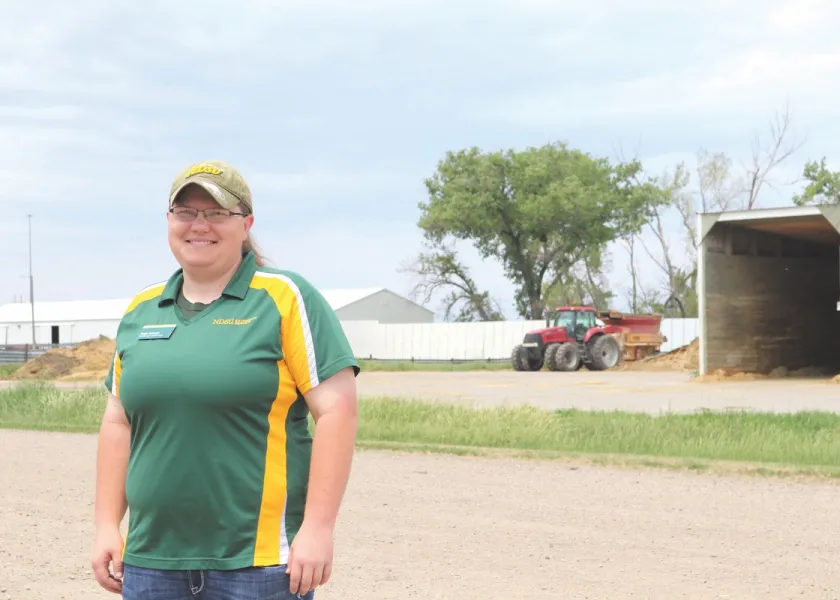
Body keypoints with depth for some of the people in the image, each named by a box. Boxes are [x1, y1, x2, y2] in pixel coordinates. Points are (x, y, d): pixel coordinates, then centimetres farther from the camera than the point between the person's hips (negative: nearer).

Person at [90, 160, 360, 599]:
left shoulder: (285, 298, -4)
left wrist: (318, 528, -15)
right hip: (151, 559, 5)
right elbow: (118, 422, 17)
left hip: (259, 560, -5)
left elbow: (337, 409, -10)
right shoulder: (141, 311, 12)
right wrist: (107, 525, 10)